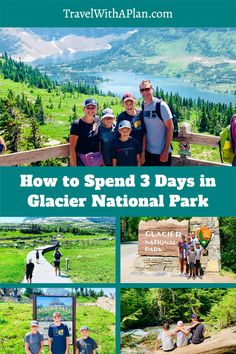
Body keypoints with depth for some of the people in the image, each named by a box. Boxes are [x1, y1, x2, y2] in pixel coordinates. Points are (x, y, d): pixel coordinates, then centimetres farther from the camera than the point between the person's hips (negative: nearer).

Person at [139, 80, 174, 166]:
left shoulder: (161, 105, -12)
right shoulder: (143, 106, 5)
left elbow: (170, 128, -12)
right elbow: (144, 131, 8)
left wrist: (165, 151, -14)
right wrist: (143, 151, 3)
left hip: (162, 152, -5)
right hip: (148, 151, 6)